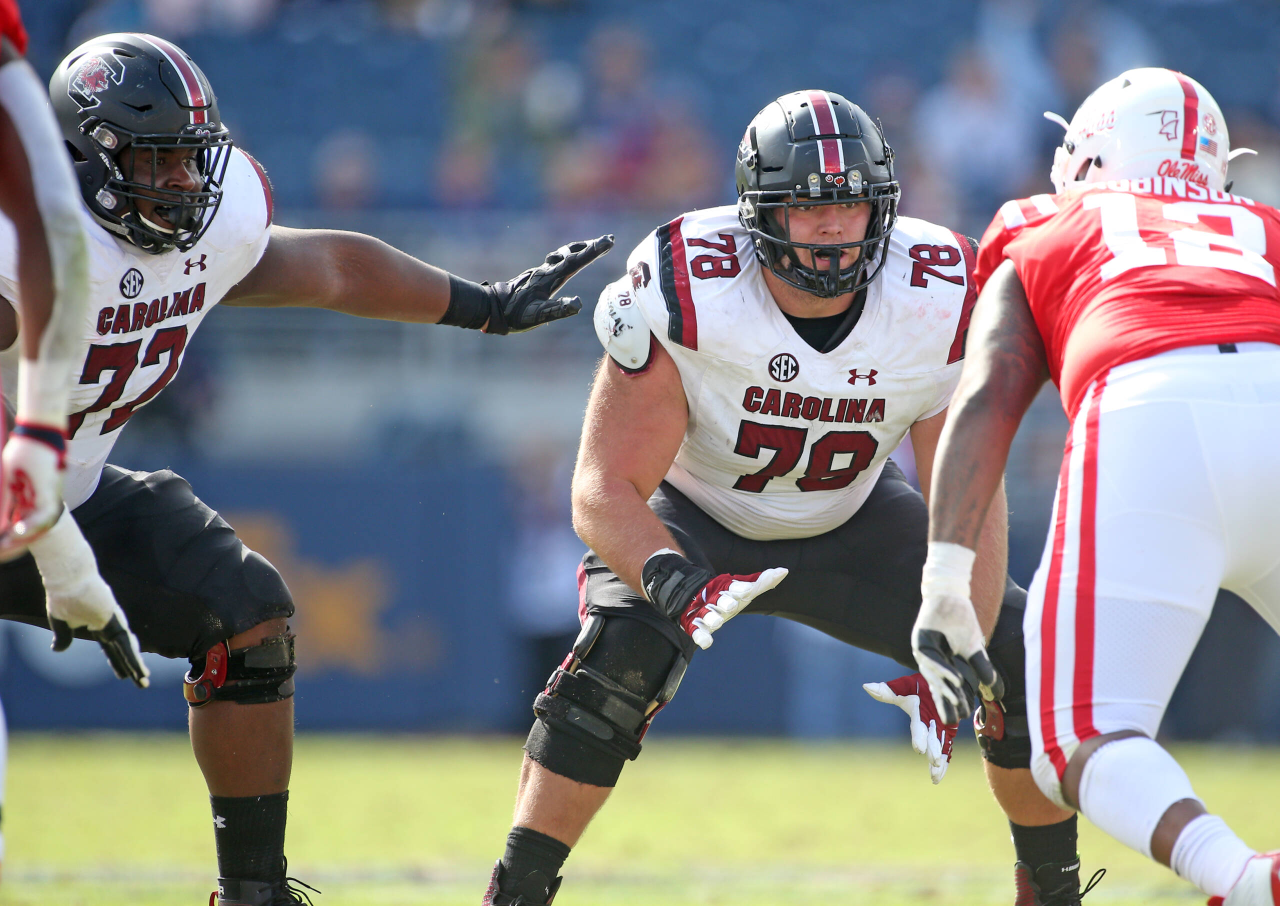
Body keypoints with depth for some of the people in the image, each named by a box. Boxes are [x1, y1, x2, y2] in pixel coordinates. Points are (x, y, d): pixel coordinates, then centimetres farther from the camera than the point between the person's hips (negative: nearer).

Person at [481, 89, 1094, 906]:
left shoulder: (943, 301, -26)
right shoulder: (683, 292, -34)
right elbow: (606, 488, -31)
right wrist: (672, 582, -52)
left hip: (849, 523, 3)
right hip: (693, 518, -3)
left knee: (1026, 658, -8)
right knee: (618, 660, -31)